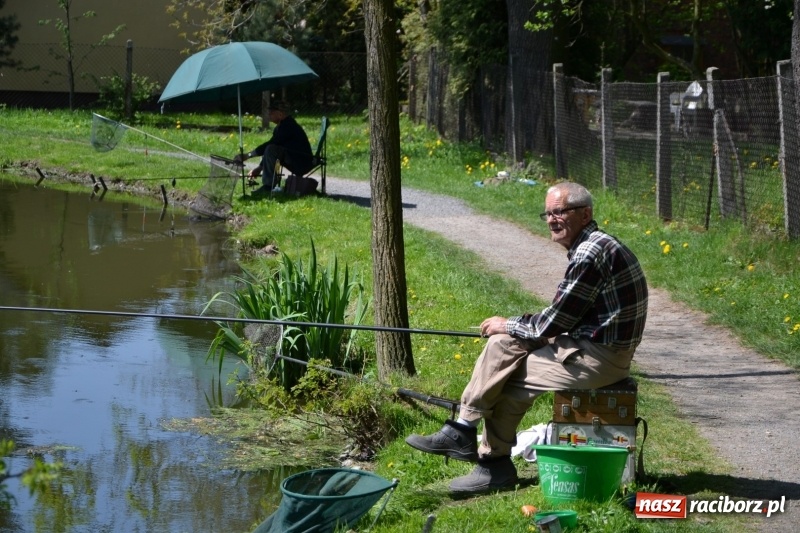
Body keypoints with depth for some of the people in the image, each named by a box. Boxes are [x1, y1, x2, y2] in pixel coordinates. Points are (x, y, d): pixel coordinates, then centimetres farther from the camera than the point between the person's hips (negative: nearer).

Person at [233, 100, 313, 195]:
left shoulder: (288, 126, -18)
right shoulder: (282, 126, 14)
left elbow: (270, 145, -22)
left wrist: (248, 155, -16)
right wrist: (259, 168, 13)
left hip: (302, 164, -11)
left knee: (271, 150, -25)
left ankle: (269, 186, -17)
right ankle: (268, 184, 7)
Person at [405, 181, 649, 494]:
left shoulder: (590, 254, -19)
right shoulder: (590, 246, 13)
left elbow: (552, 323, -17)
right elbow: (563, 316, 18)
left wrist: (508, 325, -1)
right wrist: (513, 328, 6)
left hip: (599, 357, -10)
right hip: (591, 343, 10)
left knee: (508, 379, -5)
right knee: (503, 345, 3)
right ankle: (462, 431, 1)